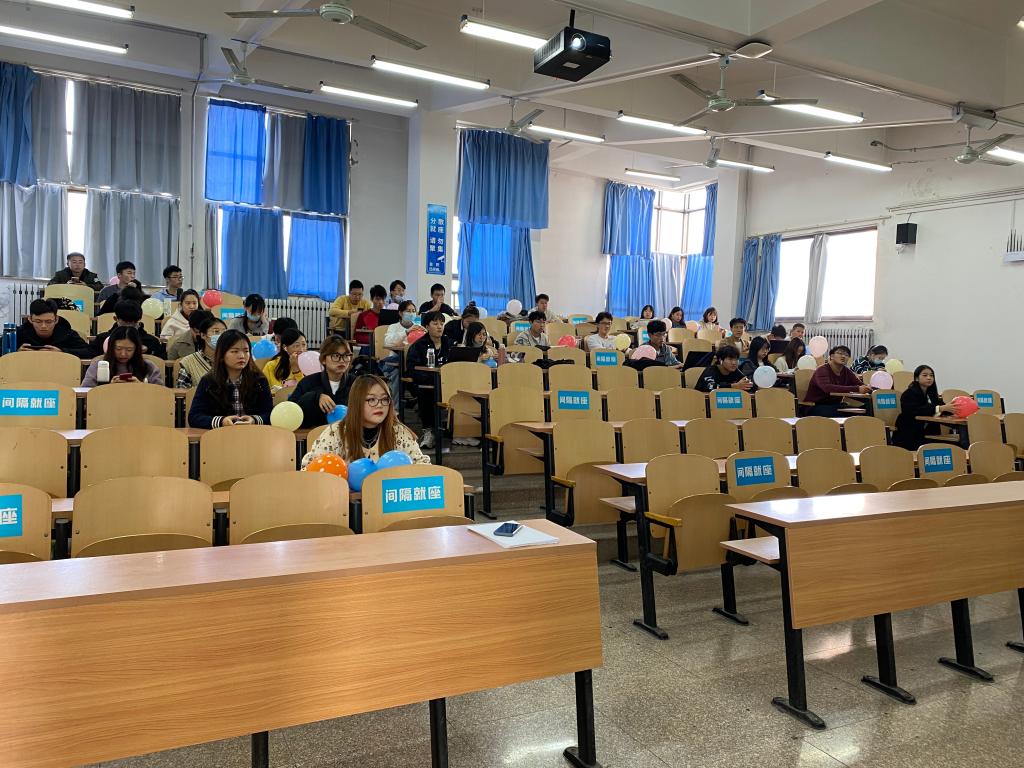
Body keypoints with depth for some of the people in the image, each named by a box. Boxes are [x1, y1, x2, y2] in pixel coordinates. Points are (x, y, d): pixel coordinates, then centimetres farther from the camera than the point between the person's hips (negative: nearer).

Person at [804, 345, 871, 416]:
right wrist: (857, 389, -37)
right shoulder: (822, 370, -14)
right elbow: (827, 388, -33)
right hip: (815, 407, -7)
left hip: (835, 406, 7)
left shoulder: (847, 372, 9)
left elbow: (861, 385, 1)